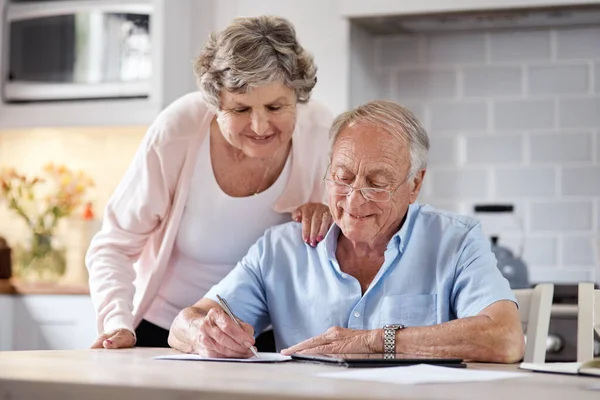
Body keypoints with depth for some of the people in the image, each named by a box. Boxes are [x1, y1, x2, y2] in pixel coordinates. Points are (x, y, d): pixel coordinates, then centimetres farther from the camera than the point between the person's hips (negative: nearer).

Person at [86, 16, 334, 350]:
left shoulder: (321, 132, -15)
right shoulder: (177, 133, -19)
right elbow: (113, 247, -10)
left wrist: (327, 219, -21)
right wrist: (118, 326, -25)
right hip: (160, 333, 0)